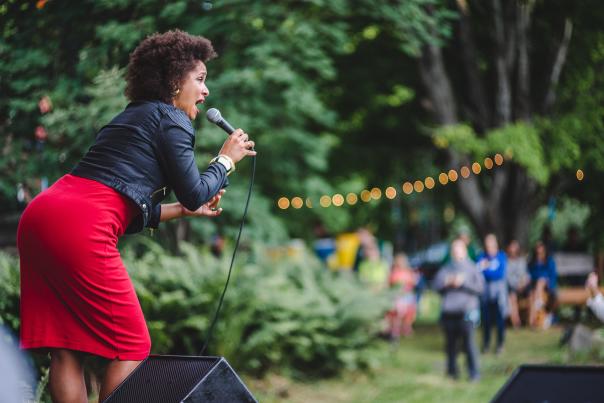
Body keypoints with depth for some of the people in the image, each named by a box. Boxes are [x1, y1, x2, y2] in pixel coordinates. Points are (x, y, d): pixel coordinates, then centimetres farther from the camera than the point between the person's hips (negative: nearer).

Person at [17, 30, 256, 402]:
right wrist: (227, 159, 17)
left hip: (41, 217, 9)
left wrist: (183, 210, 34)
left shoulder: (132, 117, 29)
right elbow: (194, 192, 2)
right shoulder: (172, 119, 2)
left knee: (66, 347, 9)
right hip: (80, 228, -9)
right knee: (130, 346, 1)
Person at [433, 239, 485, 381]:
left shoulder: (472, 268, 6)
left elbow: (480, 287, -3)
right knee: (450, 343, 6)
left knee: (469, 341, -10)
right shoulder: (446, 269, 16)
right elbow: (436, 285, 9)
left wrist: (463, 283, -10)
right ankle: (452, 370, 16)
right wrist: (446, 283, -9)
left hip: (466, 311, -4)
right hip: (448, 311, 4)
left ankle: (474, 373, -6)